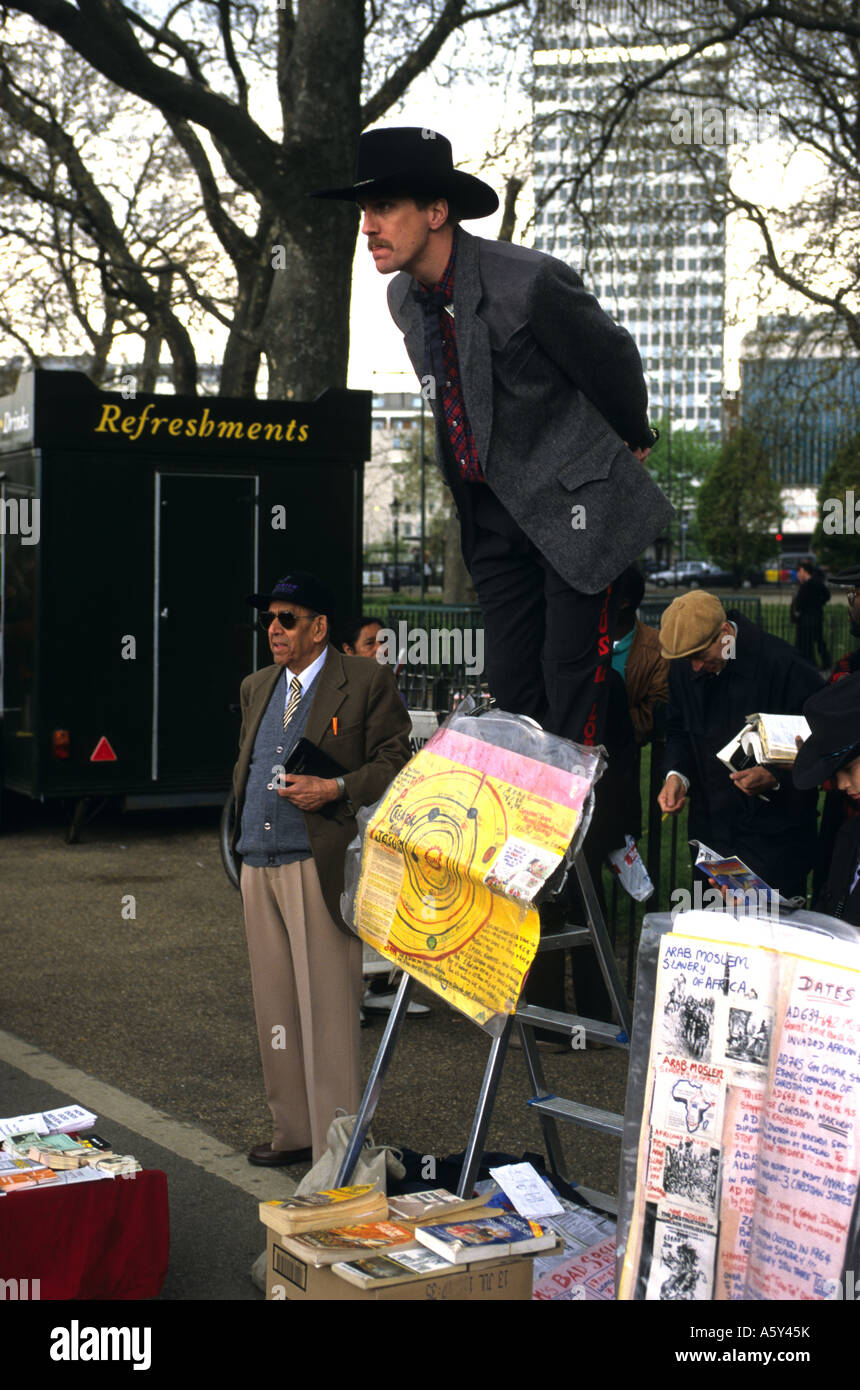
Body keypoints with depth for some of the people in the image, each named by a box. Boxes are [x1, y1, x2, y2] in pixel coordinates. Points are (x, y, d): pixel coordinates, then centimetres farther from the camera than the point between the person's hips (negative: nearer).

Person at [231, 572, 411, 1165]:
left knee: (327, 1007, -6)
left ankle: (339, 1150, 1)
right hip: (259, 866, 7)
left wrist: (334, 789, -18)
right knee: (276, 1005, 12)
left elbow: (395, 763, -6)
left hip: (322, 866, -7)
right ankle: (293, 1131, 24)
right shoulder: (257, 687, 19)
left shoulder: (367, 682, -3)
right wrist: (242, 821, 12)